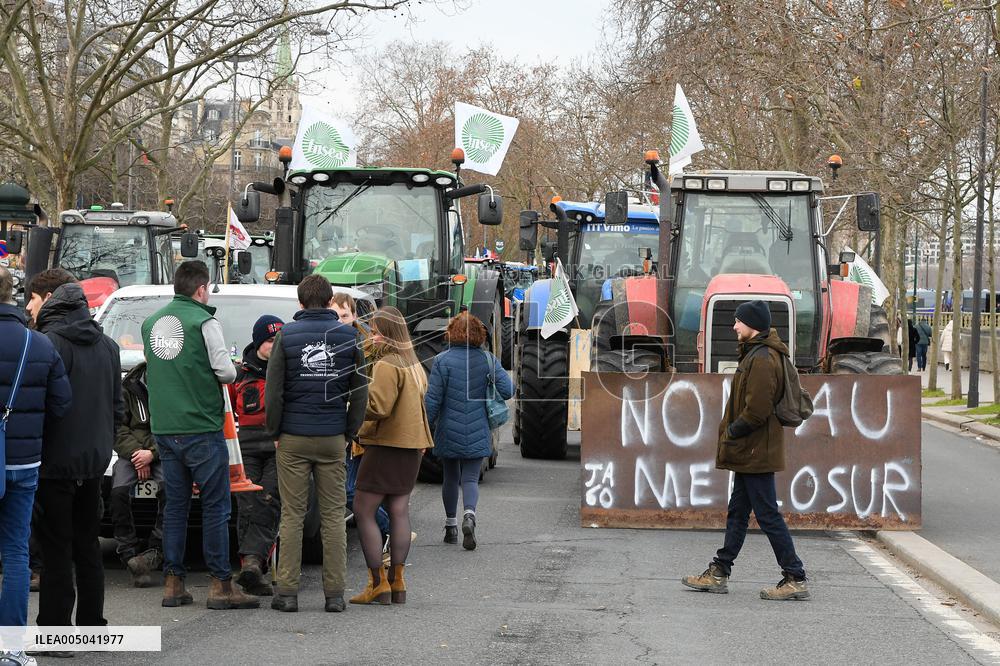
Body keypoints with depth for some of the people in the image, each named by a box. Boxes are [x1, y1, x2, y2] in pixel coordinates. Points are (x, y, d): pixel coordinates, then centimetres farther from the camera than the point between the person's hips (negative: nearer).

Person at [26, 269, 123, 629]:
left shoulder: (49, 342, -14)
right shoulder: (106, 344, 12)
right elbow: (117, 408, 15)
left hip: (56, 461, -7)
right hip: (94, 461, 7)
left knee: (56, 550, -3)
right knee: (88, 546, 15)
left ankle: (55, 631, -2)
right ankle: (92, 624, 20)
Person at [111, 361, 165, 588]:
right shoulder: (128, 386, 3)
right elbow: (118, 427, 3)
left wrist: (152, 454, -14)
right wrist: (135, 453, -11)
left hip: (162, 452, -1)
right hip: (131, 451, 1)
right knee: (119, 492, -26)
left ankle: (155, 550, -25)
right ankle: (130, 556, -18)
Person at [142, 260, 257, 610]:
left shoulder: (151, 323, 10)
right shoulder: (204, 321, -9)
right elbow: (226, 372, -12)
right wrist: (229, 370, 9)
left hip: (163, 429, 6)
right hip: (201, 427, -6)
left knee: (175, 505, 12)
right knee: (215, 506, 0)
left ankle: (173, 583, 11)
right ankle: (220, 585, 0)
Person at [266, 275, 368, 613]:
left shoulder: (287, 335, -2)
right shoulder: (348, 336, 4)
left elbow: (273, 390, -5)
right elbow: (360, 392, 4)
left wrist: (275, 432, 6)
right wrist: (350, 433, 12)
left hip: (294, 437, -1)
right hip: (333, 439, 1)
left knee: (292, 515, 3)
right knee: (333, 516, 4)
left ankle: (287, 591, 1)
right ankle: (334, 593, 3)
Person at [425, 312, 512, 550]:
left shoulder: (443, 360, -9)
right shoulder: (488, 360, -3)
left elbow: (433, 399, -10)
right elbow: (507, 390, -6)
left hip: (448, 432, -1)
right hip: (477, 432, 1)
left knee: (450, 478, 15)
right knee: (470, 478, 3)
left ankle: (451, 526, 22)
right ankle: (469, 515, -25)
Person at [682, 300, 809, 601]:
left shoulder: (763, 359, -19)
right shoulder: (756, 354, 14)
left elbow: (757, 410, -25)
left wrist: (731, 432, -11)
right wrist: (731, 433, 11)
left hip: (756, 452, -11)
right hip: (750, 452, 11)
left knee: (767, 514, -6)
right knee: (738, 511, 15)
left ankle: (795, 578, -2)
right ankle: (719, 574, 23)